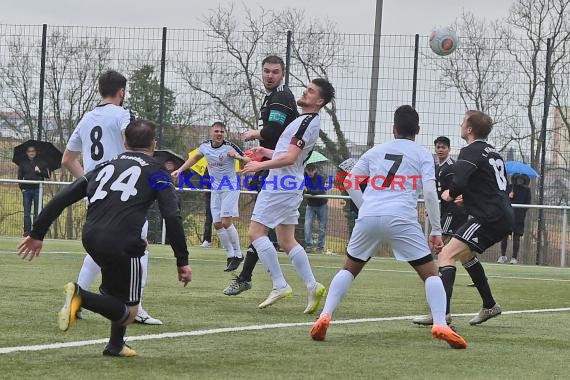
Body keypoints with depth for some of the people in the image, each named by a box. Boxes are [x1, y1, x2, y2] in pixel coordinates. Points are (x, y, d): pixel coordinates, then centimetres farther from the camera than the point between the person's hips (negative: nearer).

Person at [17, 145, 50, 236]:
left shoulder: (40, 163, 10)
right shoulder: (23, 164, 11)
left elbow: (48, 174, 9)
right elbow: (20, 177, 10)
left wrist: (40, 172, -8)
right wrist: (22, 188, -1)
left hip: (37, 189, -1)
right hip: (27, 190, 1)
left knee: (38, 212, -4)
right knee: (27, 212, -1)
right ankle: (27, 231, 0)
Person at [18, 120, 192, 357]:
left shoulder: (105, 167, 24)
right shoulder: (156, 172, 10)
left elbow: (61, 199, 19)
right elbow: (172, 217, -2)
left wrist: (37, 234, 25)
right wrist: (182, 261, -1)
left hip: (90, 238, 6)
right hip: (122, 244, -6)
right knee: (127, 314, 3)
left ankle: (116, 345, 25)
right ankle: (81, 296, -20)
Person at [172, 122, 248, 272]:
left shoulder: (230, 147, -15)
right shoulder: (205, 146, 1)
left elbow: (249, 161, -13)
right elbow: (195, 158, 22)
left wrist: (239, 157, -34)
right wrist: (180, 170, 18)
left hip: (230, 188, -6)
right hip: (216, 190, 6)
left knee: (226, 221, -16)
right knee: (217, 224, 1)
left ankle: (238, 254, -5)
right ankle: (230, 255, 10)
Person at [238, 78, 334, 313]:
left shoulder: (307, 122, -16)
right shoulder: (309, 121, 17)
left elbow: (290, 158, -23)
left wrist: (260, 165, -15)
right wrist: (267, 152, 20)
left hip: (280, 185, -10)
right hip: (291, 185, 10)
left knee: (256, 232, -8)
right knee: (287, 241, 11)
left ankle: (279, 285, -12)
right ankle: (312, 286, 4)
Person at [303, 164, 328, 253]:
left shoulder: (320, 179, -17)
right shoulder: (305, 178, -6)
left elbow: (320, 192, -31)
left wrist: (308, 190, -46)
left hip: (322, 205, -2)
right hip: (310, 205, 2)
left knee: (322, 227, -1)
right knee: (307, 224, -14)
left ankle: (320, 246, 8)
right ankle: (309, 245, -14)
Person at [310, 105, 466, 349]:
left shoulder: (377, 151, 22)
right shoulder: (422, 155, 12)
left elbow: (349, 182, 18)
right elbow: (430, 191, -1)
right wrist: (436, 231, 2)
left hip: (368, 217, 3)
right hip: (402, 219, -3)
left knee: (348, 270, 20)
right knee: (430, 273, 4)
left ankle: (325, 317, 4)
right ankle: (440, 325, -15)